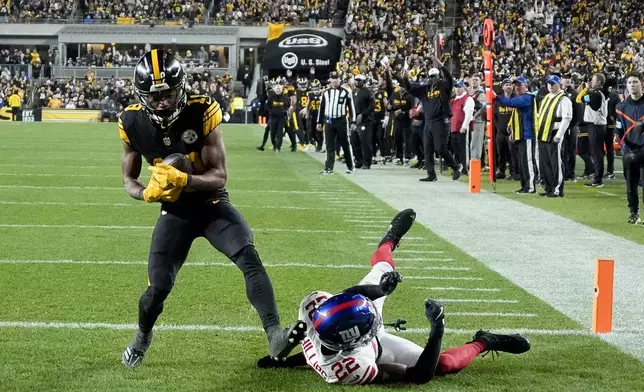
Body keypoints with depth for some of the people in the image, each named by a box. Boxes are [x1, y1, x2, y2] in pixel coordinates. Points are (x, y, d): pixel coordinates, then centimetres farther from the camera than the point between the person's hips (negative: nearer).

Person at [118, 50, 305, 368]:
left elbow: (219, 176, -18)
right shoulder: (133, 124, -12)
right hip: (175, 212, 2)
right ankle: (142, 337, 34)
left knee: (249, 258, -26)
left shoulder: (202, 113, -21)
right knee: (158, 286, 1)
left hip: (212, 204, -2)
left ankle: (275, 337, -33)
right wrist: (149, 193, -22)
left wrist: (183, 180, -37)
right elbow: (129, 180, 1)